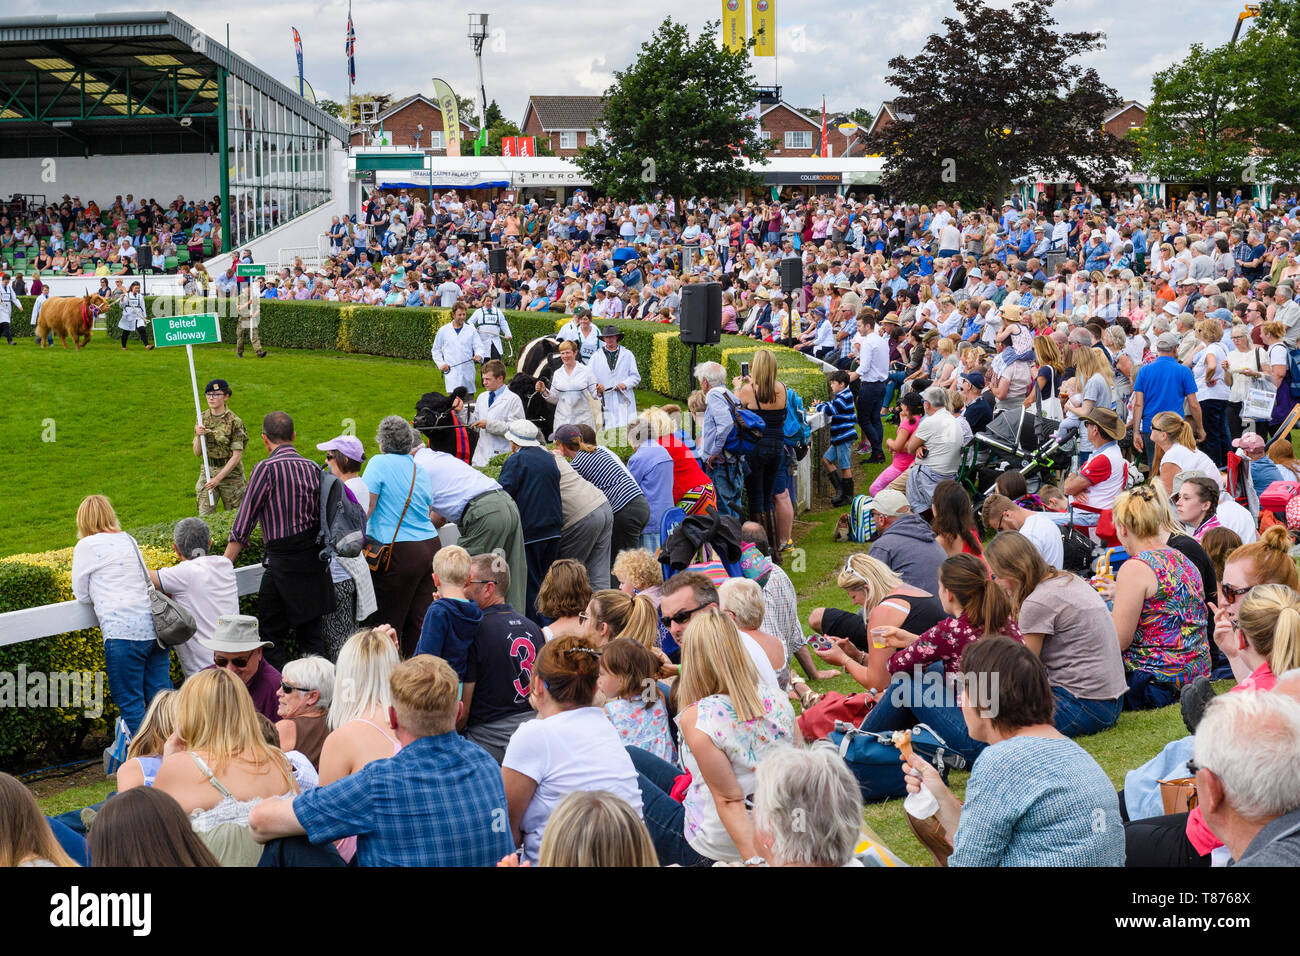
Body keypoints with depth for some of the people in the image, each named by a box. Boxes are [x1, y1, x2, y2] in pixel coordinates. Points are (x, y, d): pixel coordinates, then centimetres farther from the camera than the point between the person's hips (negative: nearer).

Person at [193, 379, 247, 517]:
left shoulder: (234, 421, -11)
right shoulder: (203, 418, 3)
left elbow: (237, 456, -13)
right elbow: (197, 454, 6)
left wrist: (218, 478, -17)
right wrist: (198, 436, -14)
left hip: (230, 473, -4)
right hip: (207, 473, 4)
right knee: (204, 517, -3)